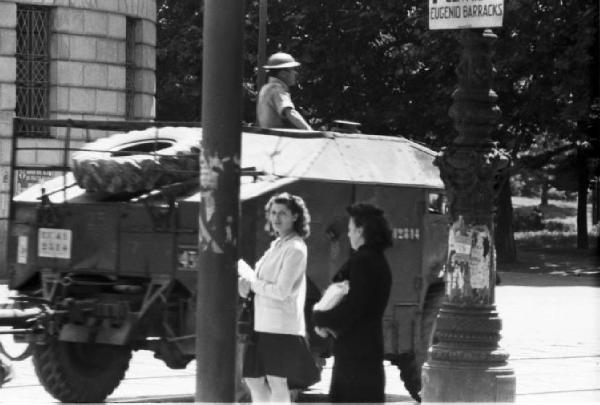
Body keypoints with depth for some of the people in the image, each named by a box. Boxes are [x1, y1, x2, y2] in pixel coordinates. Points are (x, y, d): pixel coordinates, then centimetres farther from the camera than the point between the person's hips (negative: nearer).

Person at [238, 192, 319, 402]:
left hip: (282, 325, -9)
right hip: (263, 324, 9)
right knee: (253, 379, 11)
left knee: (277, 383, -6)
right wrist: (247, 279, -3)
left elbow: (282, 291, -18)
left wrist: (251, 283, -7)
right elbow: (261, 280, 19)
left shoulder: (295, 249, -12)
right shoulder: (277, 245, 16)